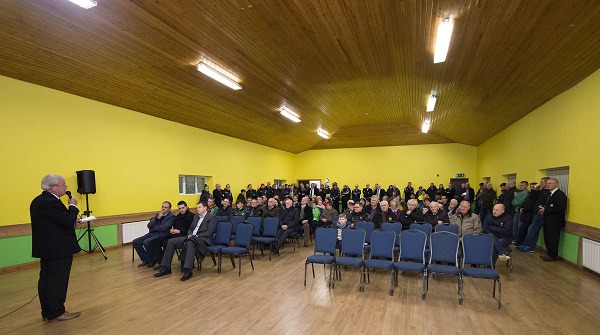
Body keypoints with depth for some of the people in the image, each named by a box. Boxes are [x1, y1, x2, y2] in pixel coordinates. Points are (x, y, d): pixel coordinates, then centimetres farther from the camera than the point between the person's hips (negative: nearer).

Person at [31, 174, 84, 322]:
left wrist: (72, 222, 6)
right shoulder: (51, 202, -22)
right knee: (57, 281, 0)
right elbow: (68, 221, -24)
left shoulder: (38, 201, 11)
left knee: (45, 280, 14)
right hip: (58, 249, -10)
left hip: (45, 248, 10)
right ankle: (56, 313, 9)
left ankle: (47, 312, 24)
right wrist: (73, 206, -10)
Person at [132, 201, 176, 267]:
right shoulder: (157, 214, 18)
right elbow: (149, 225, 8)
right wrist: (157, 218, -6)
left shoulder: (171, 216, -5)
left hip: (161, 235, -8)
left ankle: (152, 260, -4)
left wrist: (154, 226, 0)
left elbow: (164, 228, -17)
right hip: (152, 233, 8)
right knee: (135, 242, -6)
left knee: (146, 242, -29)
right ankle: (145, 259, 9)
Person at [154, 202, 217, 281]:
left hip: (203, 239, -8)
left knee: (190, 243, -40)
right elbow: (190, 229, 21)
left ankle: (188, 271, -42)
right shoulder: (196, 216, 24)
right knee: (171, 241, -8)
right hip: (191, 237, 8)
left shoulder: (211, 217, -2)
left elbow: (209, 232, -12)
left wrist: (196, 236, -18)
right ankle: (166, 268, -5)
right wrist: (189, 235, -2)